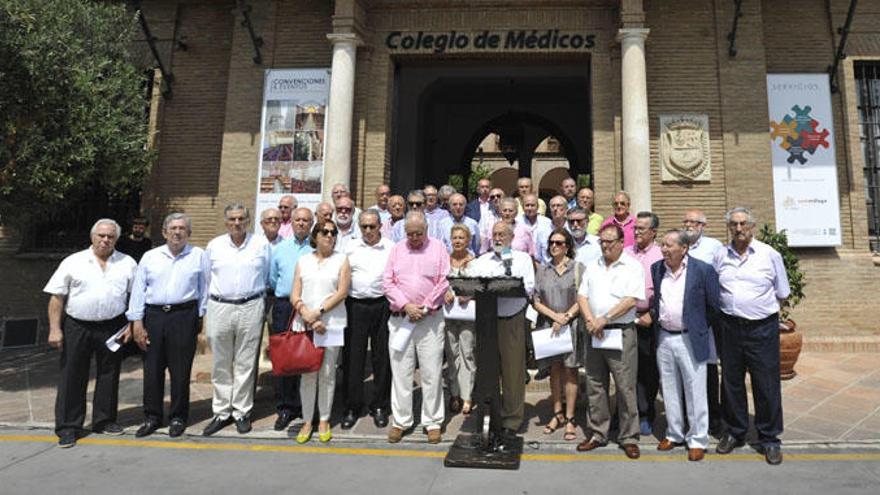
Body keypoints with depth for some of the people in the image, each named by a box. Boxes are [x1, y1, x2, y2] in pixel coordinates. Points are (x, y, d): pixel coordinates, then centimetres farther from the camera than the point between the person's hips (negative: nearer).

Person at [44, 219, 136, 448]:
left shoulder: (127, 263, 5)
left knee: (108, 375, 10)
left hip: (112, 327, 1)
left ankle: (104, 420, 24)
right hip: (77, 327, -1)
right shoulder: (73, 262, 1)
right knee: (72, 377, 4)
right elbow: (57, 297, 0)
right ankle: (68, 427, 15)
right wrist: (55, 329, -6)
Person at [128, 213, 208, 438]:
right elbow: (138, 290, 8)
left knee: (180, 370, 3)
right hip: (154, 316, 2)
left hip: (184, 316, -2)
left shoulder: (198, 256, 5)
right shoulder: (150, 257, 10)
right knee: (152, 369, 6)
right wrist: (137, 322, 2)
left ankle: (178, 417, 17)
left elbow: (204, 289, 5)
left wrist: (201, 316, 1)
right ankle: (152, 417, 21)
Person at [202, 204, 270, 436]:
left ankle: (242, 412, 15)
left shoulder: (261, 244, 3)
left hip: (251, 308, -1)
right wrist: (207, 307, 17)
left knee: (245, 363, 4)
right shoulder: (214, 245, 8)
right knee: (221, 365, 8)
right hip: (219, 308, 2)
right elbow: (206, 278, 15)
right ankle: (222, 413, 19)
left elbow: (268, 276, 10)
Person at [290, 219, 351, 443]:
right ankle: (307, 421, 15)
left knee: (327, 373, 3)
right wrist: (307, 315, -12)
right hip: (304, 323, 2)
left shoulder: (341, 260, 5)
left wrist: (319, 311, -13)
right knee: (307, 373, 3)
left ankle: (324, 420, 17)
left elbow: (342, 292, -5)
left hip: (332, 323, -1)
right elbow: (295, 295, 5)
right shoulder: (303, 260, 12)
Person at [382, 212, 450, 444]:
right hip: (400, 318, 2)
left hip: (430, 319, -2)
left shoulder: (438, 248, 4)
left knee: (431, 372, 2)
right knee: (400, 371, 6)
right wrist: (406, 305, -9)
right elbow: (387, 282, 3)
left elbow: (444, 282, -3)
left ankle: (433, 422, 15)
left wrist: (425, 307, -8)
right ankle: (400, 421, 19)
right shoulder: (397, 249, 10)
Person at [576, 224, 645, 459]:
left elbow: (631, 300, -12)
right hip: (594, 333, 5)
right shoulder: (592, 266, 14)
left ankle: (629, 437, 14)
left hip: (621, 333, -5)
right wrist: (591, 320, -8)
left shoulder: (633, 267, -2)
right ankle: (597, 433, 23)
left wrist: (604, 319, -16)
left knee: (625, 387, 0)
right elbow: (582, 296, 8)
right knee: (595, 386, 10)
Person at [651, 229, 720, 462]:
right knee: (669, 390, 15)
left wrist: (700, 327, 1)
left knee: (695, 391, 5)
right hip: (663, 338, 5)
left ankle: (697, 440, 20)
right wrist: (654, 317, 7)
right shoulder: (656, 269, 4)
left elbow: (713, 306, -4)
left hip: (690, 339, -4)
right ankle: (674, 433, 30)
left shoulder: (703, 270, -10)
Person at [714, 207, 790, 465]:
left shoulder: (770, 255, -1)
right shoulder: (719, 256, 5)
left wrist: (760, 306, 7)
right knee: (731, 382, 11)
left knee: (767, 385, 3)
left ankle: (769, 439, 20)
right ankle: (735, 432, 27)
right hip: (730, 326, 2)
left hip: (763, 328, -2)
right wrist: (732, 306, 7)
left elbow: (782, 293, 8)